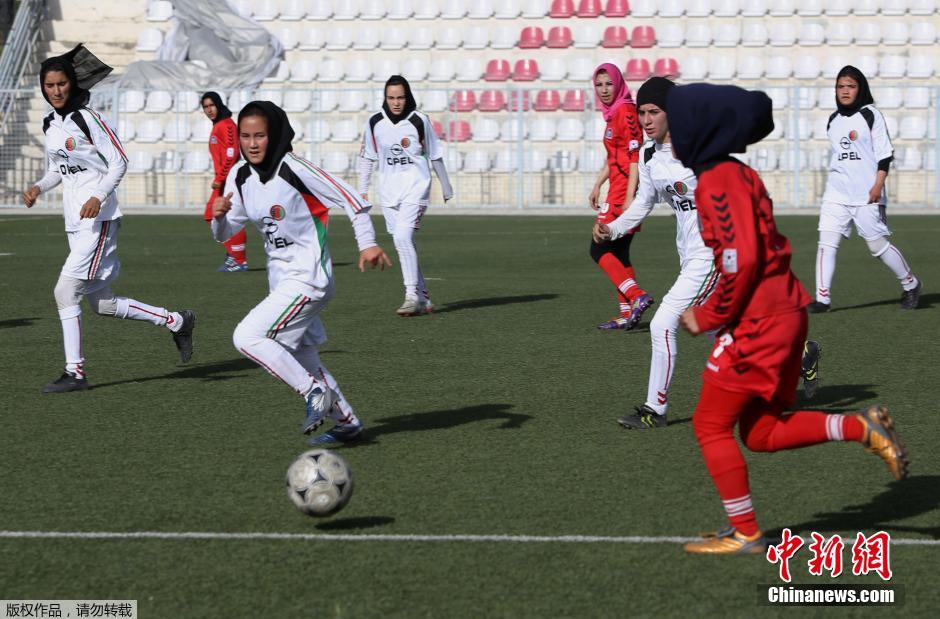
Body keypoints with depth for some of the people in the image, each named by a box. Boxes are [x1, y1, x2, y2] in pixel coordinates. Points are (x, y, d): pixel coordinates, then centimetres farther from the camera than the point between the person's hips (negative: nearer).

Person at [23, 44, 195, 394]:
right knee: (103, 305, 7)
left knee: (66, 290, -14)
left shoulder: (87, 118, -9)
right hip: (74, 221, 8)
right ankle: (176, 321, 23)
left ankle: (75, 372, -8)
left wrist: (99, 197, -22)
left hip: (98, 218, -8)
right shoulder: (49, 125, 13)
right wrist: (38, 188, 6)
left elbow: (119, 161, -10)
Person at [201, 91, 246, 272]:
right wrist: (219, 179, 15)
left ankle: (239, 261, 0)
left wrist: (220, 179, -20)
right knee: (212, 216, 13)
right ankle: (232, 254, 18)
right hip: (223, 180, 10)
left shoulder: (226, 125, -13)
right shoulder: (217, 126, 17)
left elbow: (231, 154, -21)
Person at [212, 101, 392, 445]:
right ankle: (347, 423, 28)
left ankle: (316, 392, -11)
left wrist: (368, 244, -19)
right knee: (303, 361, 15)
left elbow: (349, 198, -15)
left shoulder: (294, 169, -18)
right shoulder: (240, 176, 3)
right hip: (281, 280, 8)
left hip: (308, 279, -8)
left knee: (247, 337, -20)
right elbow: (225, 234, 8)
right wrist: (219, 216, -14)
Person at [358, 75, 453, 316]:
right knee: (403, 244, 6)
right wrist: (362, 190, 11)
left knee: (403, 237, -20)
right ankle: (423, 299, 14)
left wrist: (446, 186, 11)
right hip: (389, 192, 4)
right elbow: (367, 158, 13)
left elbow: (435, 156, 4)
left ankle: (412, 295, -18)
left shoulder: (419, 121, -5)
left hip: (416, 188, -4)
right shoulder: (375, 123, 3)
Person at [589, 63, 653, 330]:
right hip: (618, 190, 10)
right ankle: (628, 313, 12)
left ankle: (637, 297, -17)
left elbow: (635, 156, -18)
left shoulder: (626, 112, -12)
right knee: (617, 252, 10)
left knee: (599, 249, -10)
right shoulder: (613, 113, 15)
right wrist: (598, 185, 24)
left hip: (625, 190, -10)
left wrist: (629, 197, -22)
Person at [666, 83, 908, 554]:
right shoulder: (739, 175, 14)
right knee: (761, 433, 15)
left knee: (711, 426, 3)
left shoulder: (718, 183, -16)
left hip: (755, 324, -10)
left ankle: (745, 533, 8)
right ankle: (862, 428, 5)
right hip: (784, 313, 10)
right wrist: (715, 309, 14)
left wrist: (708, 316, -11)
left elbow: (741, 260, -24)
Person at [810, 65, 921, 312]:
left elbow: (884, 153, -7)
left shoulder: (871, 115, -3)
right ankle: (823, 298, -8)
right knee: (826, 242, -8)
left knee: (878, 245, 0)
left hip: (866, 194, -5)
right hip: (836, 194, 5)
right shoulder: (834, 120, 14)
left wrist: (878, 185, -16)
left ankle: (910, 285, 20)